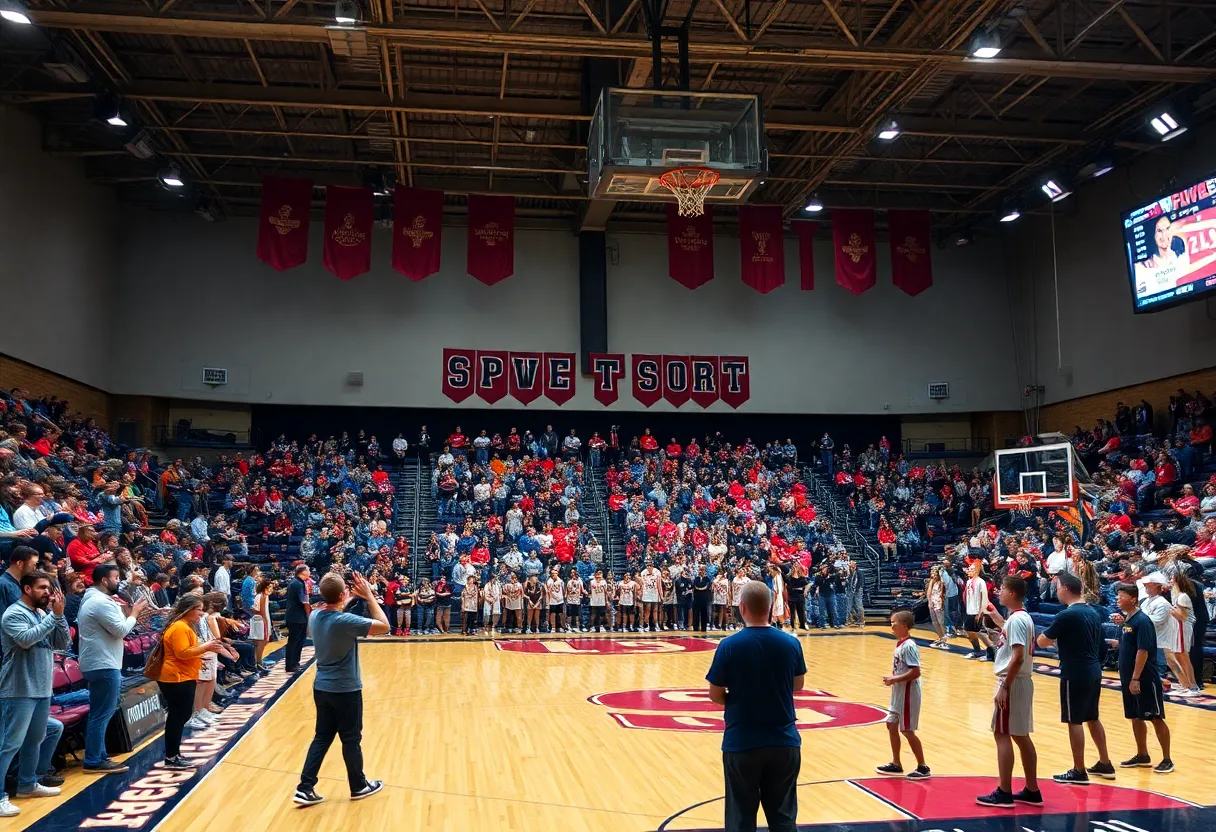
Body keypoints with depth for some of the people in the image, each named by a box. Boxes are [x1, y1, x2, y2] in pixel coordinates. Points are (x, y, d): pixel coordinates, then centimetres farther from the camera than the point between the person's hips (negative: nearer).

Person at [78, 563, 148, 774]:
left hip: (98, 663, 11)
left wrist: (123, 610, 8)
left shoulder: (92, 599, 15)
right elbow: (121, 630, -20)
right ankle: (93, 761, -1)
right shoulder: (102, 602, -19)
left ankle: (97, 756, 20)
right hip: (104, 665, -11)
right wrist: (134, 612, -6)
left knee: (99, 714, 15)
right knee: (102, 715, -6)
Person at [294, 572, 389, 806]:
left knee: (322, 738, 15)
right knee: (351, 739, 10)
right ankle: (359, 786, 26)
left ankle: (305, 788, 12)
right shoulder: (345, 621, -26)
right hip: (346, 689, -6)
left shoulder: (314, 616, -4)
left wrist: (350, 599, 11)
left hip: (321, 688, 7)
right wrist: (369, 597, -15)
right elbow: (384, 626, -19)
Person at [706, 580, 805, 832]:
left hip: (741, 743, -2)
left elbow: (716, 696, -6)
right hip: (784, 741, 3)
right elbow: (798, 684, 11)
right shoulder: (791, 643, -5)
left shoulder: (729, 646, -13)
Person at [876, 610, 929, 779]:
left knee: (907, 731, 0)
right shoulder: (899, 643, 7)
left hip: (908, 694, -10)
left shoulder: (908, 646, -21)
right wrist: (892, 678, 2)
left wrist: (894, 680, -22)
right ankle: (896, 765, 26)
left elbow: (916, 672, -27)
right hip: (898, 693, 10)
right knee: (891, 725, 15)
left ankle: (923, 768, 13)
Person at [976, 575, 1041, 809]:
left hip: (1012, 683, -10)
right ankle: (1032, 791, 19)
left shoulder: (1016, 619, -18)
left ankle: (1004, 793, 0)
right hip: (1023, 682, 10)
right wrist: (996, 617, 29)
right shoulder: (1023, 617, 11)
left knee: (1002, 735, -4)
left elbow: (1018, 657, -25)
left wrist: (1004, 687, -23)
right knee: (1021, 736, 14)